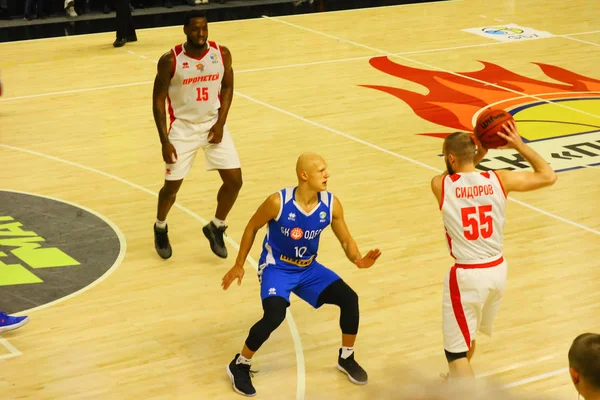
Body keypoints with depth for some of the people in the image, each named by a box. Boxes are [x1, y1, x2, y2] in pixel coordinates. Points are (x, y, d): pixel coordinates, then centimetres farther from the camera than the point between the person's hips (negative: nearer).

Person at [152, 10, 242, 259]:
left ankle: (216, 228, 21)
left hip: (213, 124, 3)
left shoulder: (222, 54, -10)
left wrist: (220, 123, -7)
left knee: (234, 181, -4)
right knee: (172, 185, 2)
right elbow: (158, 99, -10)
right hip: (183, 127, -3)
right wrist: (164, 141, -15)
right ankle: (160, 229, 33)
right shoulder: (170, 60, -18)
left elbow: (227, 87, 4)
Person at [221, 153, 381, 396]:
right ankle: (239, 366, -4)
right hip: (276, 268, -5)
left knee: (349, 298, -10)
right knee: (275, 315, -29)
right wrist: (239, 265, -2)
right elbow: (252, 227, -7)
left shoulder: (331, 204, -14)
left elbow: (346, 241, -2)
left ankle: (346, 358, 15)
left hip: (309, 268, 5)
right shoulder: (278, 202, -25)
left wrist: (358, 259, -25)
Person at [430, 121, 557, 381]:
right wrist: (519, 145, 7)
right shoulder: (499, 180, -6)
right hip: (497, 270, 5)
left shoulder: (440, 185, -11)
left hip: (467, 274, -5)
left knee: (456, 349, 3)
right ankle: (458, 381, 52)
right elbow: (548, 176, 4)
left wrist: (479, 155, 9)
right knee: (467, 335, 30)